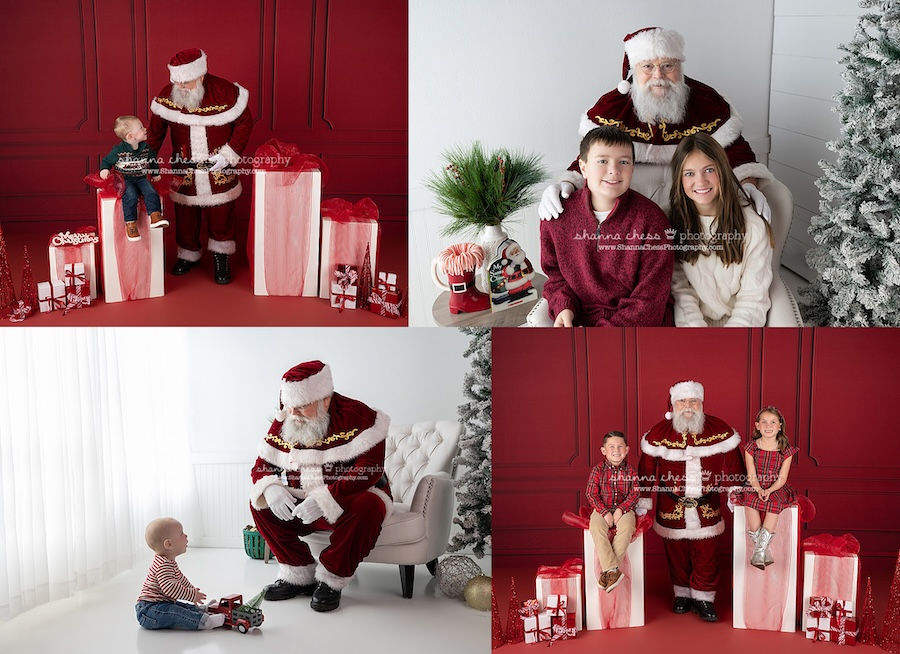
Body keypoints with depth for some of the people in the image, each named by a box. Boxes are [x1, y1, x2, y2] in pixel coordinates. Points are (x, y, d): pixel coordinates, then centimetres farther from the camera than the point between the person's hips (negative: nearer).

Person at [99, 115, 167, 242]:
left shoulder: (146, 148, 3)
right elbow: (107, 161, 3)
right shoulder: (118, 150, -10)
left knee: (151, 192, -24)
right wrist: (104, 170, -16)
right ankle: (130, 224, -23)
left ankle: (155, 216, -27)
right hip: (125, 180, -4)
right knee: (131, 196, -29)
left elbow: (153, 160, 22)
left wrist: (156, 173, 26)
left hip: (141, 178, 4)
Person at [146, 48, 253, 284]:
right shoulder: (166, 96, -11)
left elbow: (244, 123, -7)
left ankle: (221, 258, 27)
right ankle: (188, 254, 35)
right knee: (185, 215, 12)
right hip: (184, 171, 2)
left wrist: (228, 155, -14)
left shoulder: (226, 93, -18)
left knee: (221, 216, 8)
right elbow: (155, 132, -1)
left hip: (219, 170, -2)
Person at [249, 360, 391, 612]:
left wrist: (325, 498, -37)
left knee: (367, 506, -37)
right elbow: (262, 467, 3)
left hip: (348, 502, -5)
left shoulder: (357, 417, -20)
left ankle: (331, 580, -19)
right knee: (260, 503, -11)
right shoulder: (283, 423, -1)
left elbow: (369, 470, -29)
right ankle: (300, 575, -5)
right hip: (303, 503, 5)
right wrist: (271, 488, -23)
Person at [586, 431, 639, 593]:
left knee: (626, 528, -32)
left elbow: (634, 494, -2)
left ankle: (607, 571, -30)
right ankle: (613, 569, -35)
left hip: (624, 509, 0)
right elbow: (591, 494, -4)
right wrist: (605, 512, -16)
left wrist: (621, 509, -17)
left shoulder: (630, 471, 2)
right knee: (596, 528, -31)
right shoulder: (598, 470, -1)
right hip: (602, 509, 0)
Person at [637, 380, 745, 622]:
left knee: (705, 556, 2)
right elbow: (647, 468, -3)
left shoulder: (719, 429, -4)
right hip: (671, 509, 0)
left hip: (706, 508, 0)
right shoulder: (660, 433, -6)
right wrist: (643, 502, -3)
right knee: (677, 554, 10)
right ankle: (682, 595, 27)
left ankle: (704, 599, 16)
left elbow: (732, 464, 3)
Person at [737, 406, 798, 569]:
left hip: (776, 488, 0)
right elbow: (751, 475, -5)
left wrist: (769, 490, -22)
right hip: (755, 487, 0)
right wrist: (759, 489, -24)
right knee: (750, 500, -31)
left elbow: (782, 478, -5)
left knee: (775, 502, -32)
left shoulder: (785, 450, -1)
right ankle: (763, 550, -27)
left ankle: (759, 551, -30)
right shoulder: (751, 447, 0)